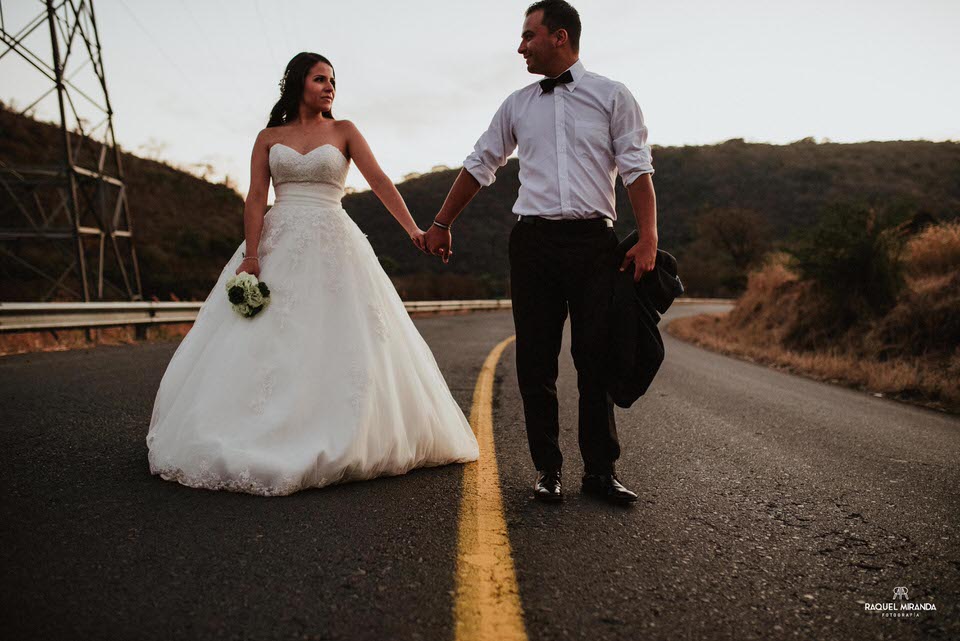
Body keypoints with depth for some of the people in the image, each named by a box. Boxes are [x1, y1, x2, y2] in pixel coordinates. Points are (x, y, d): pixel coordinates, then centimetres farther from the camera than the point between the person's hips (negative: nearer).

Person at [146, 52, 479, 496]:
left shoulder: (343, 131, 8)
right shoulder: (269, 137, 11)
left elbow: (379, 181, -2)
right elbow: (256, 198, 2)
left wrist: (412, 228, -15)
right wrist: (251, 255, -11)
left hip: (332, 246, -1)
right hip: (279, 245, 1)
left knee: (342, 341, -3)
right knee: (262, 344, -2)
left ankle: (343, 442, 9)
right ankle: (258, 440, 9)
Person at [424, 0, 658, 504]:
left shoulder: (612, 96, 7)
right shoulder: (517, 105, 15)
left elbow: (637, 169, 0)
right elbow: (479, 165, 21)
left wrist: (648, 239, -12)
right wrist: (441, 224, 22)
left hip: (594, 241, -2)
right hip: (533, 241, 3)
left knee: (595, 359, -1)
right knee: (535, 361, 2)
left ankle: (600, 470, 11)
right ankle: (547, 469, 14)